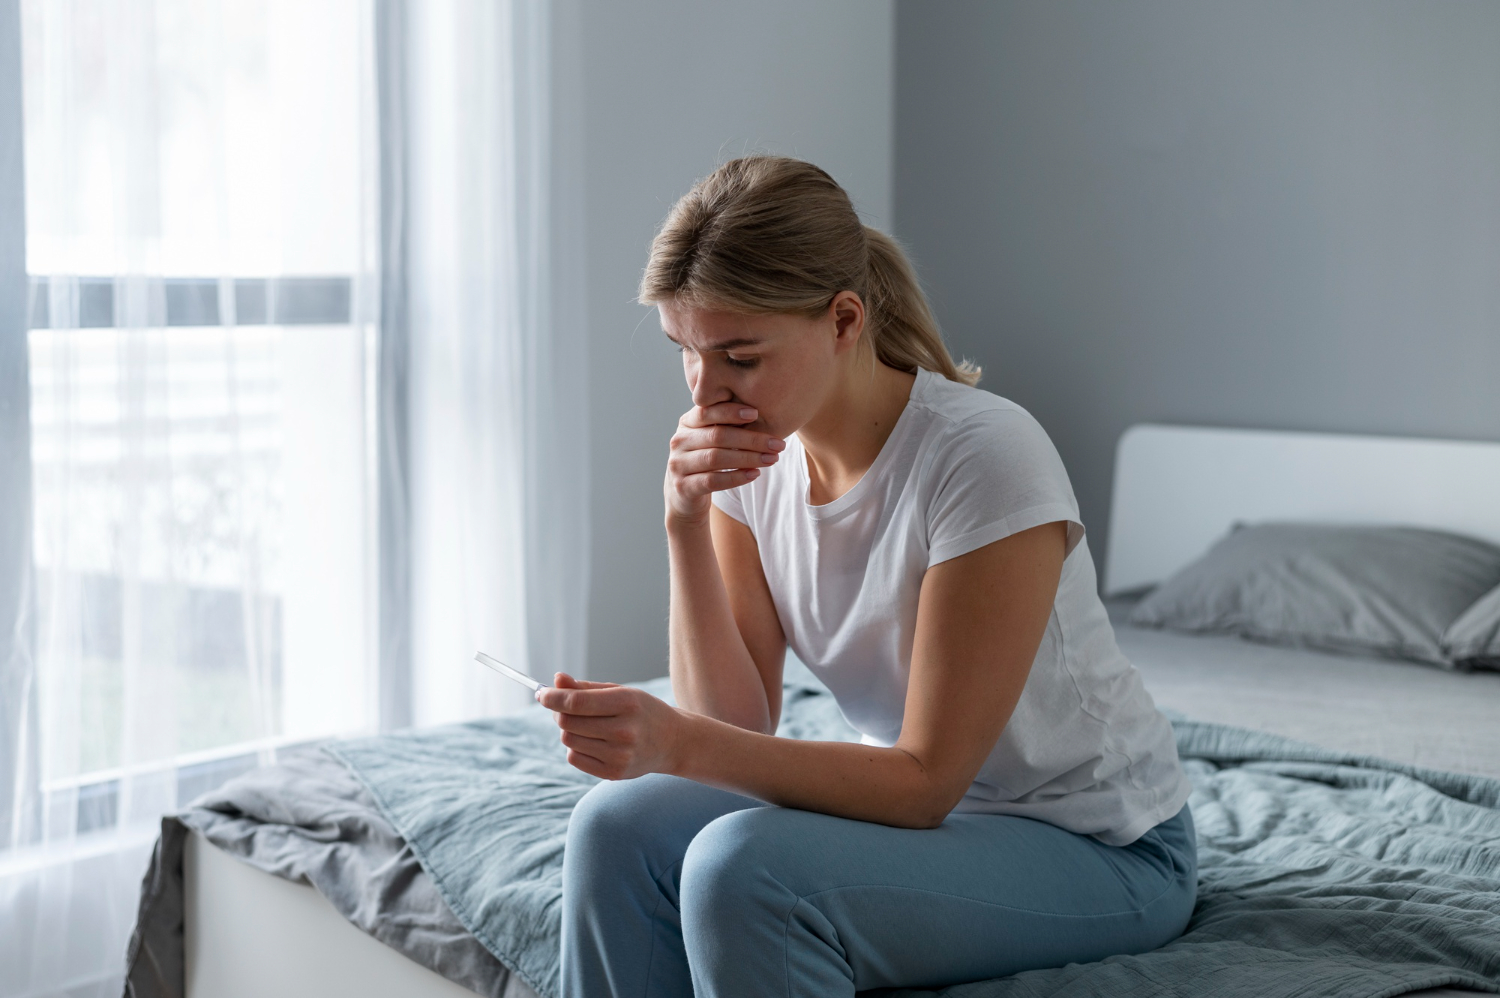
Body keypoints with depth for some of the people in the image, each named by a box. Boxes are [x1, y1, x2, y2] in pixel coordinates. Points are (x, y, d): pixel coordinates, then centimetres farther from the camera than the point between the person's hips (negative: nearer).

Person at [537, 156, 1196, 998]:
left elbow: (926, 783, -24)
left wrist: (679, 744, -35)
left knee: (741, 866, -28)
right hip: (926, 801, 7)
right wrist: (688, 523, -19)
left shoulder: (983, 456, -26)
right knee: (619, 823, -15)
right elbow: (736, 727, -7)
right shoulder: (749, 453, -5)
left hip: (1104, 851, -6)